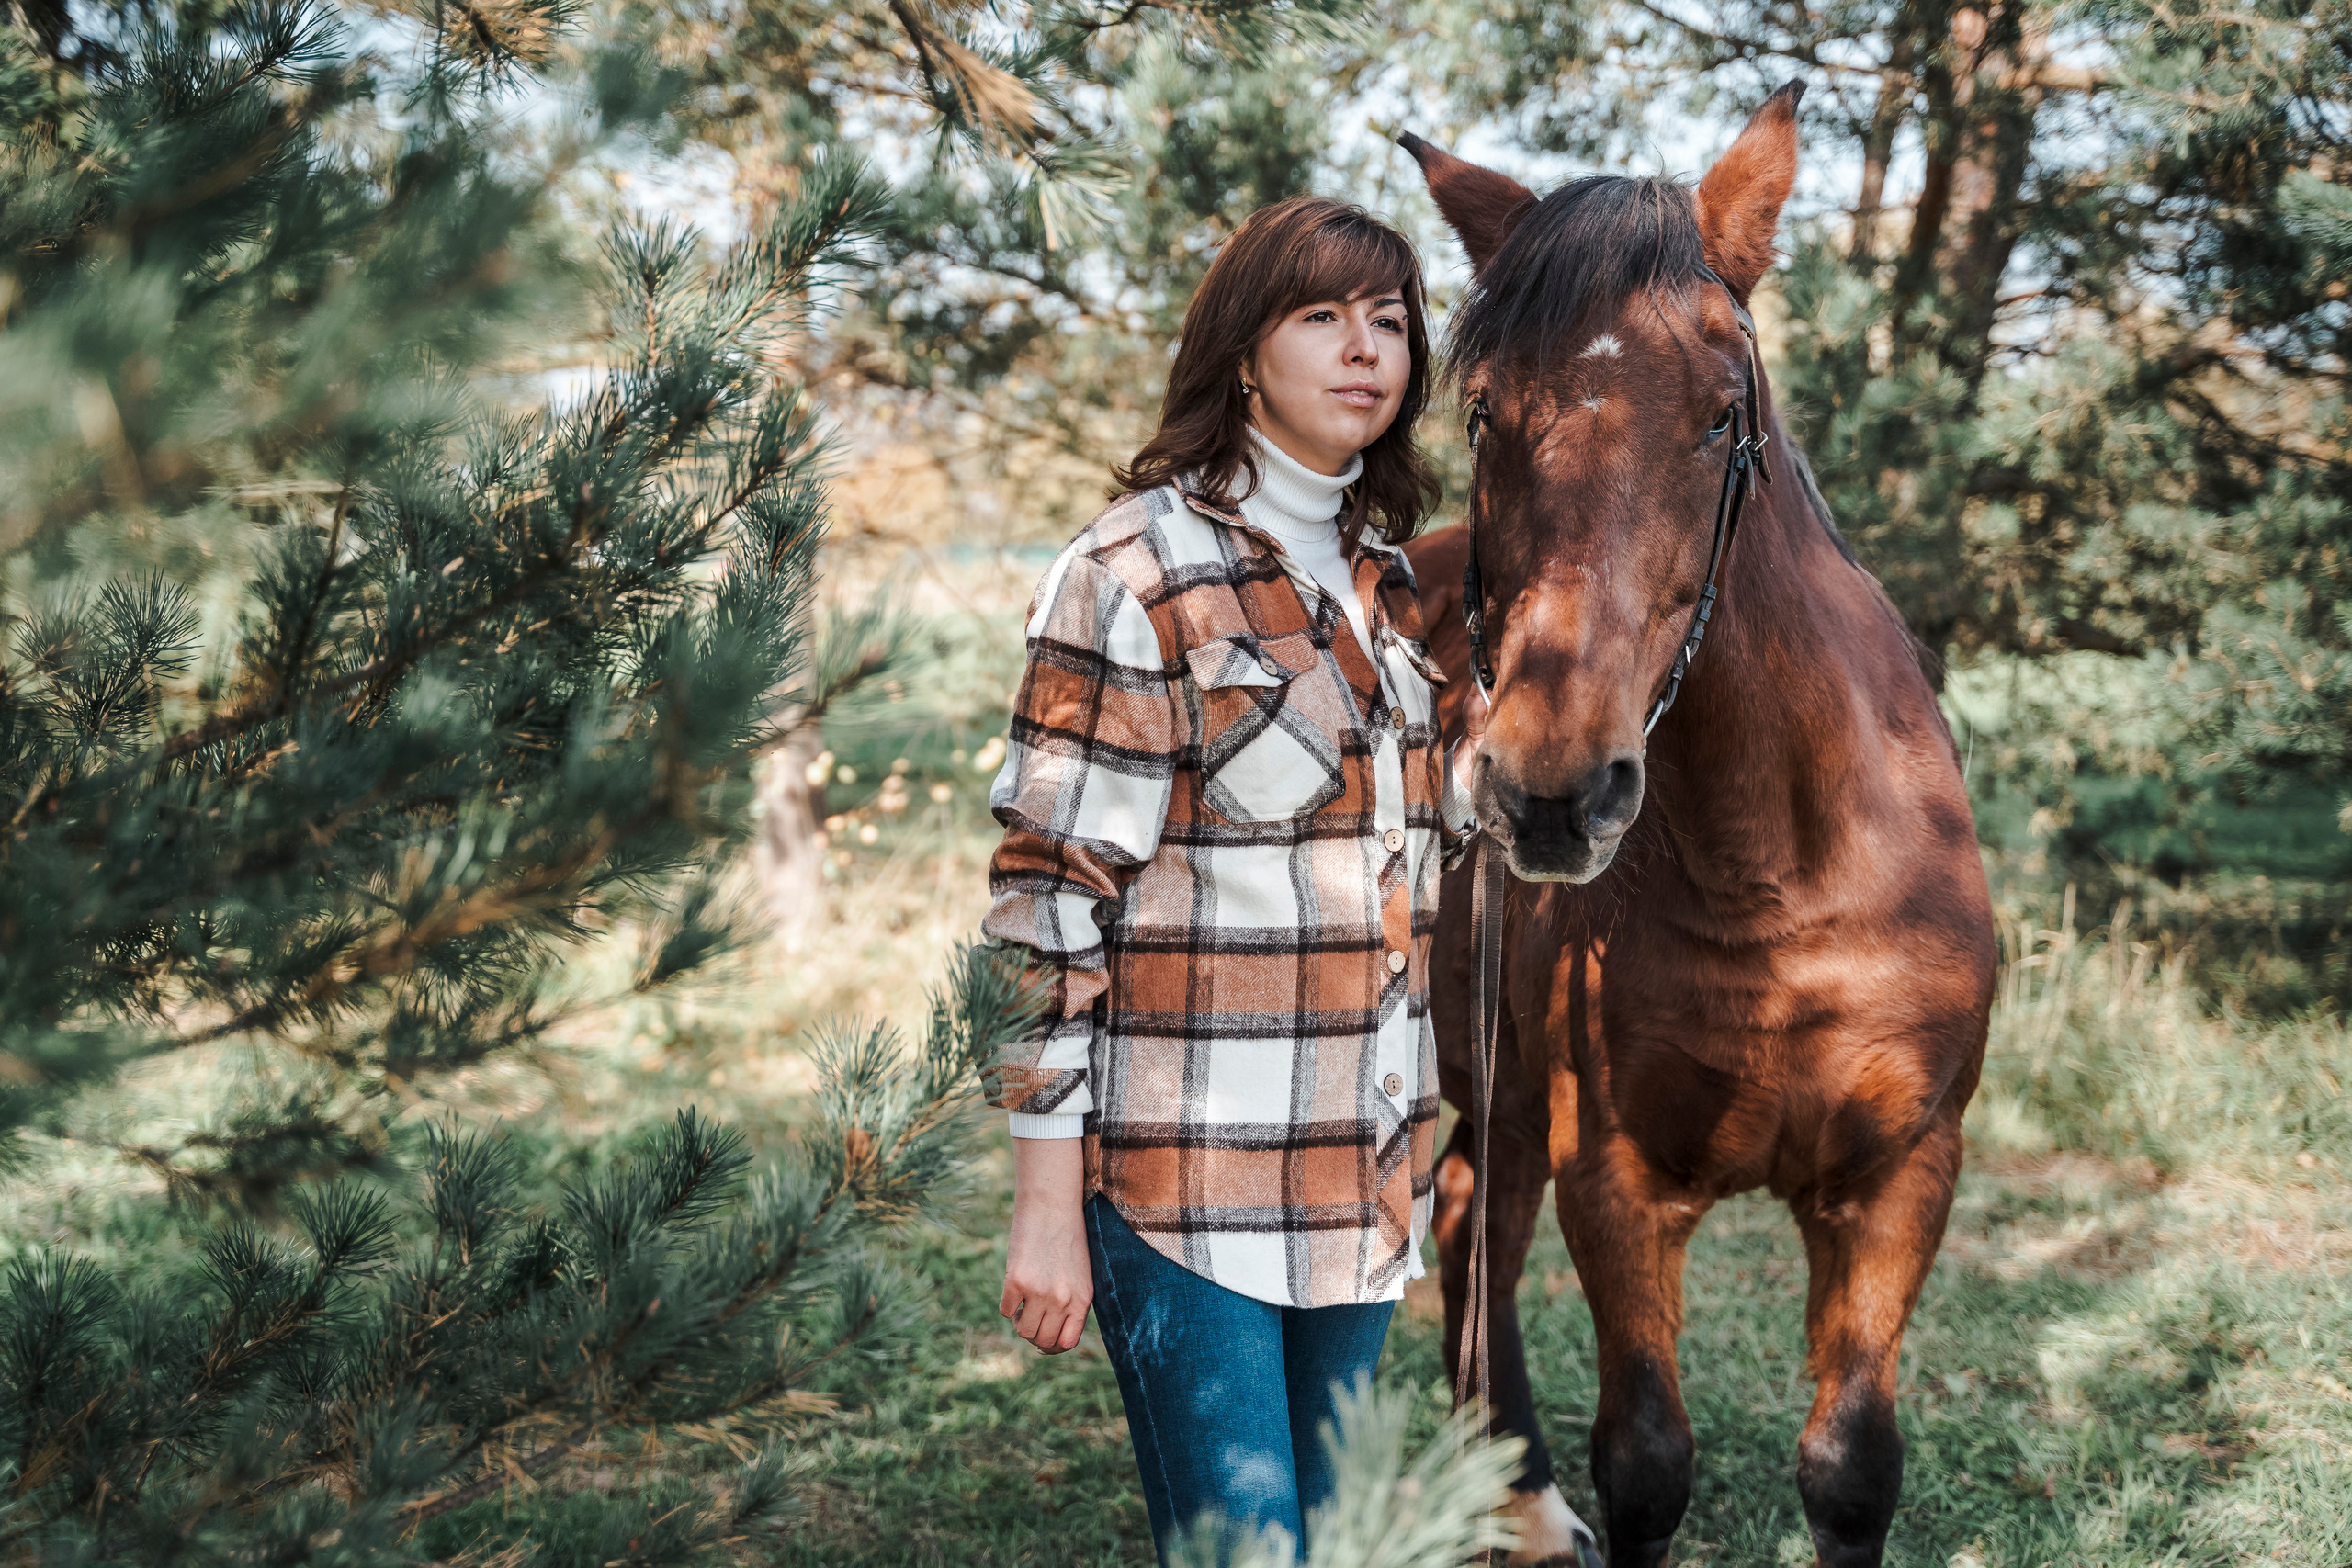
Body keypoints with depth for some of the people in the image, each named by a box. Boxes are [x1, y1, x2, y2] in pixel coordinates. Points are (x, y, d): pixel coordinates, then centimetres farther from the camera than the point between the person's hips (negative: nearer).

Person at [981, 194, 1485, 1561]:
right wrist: (1048, 1204, -14)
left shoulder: (1397, 581, 12)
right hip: (1187, 1177, -7)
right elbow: (1049, 897, -12)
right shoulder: (1138, 576, -10)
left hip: (1367, 1177, 7)